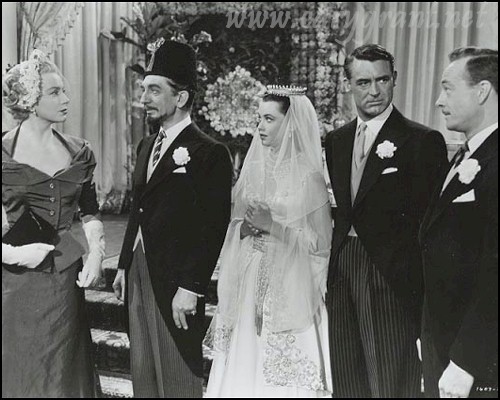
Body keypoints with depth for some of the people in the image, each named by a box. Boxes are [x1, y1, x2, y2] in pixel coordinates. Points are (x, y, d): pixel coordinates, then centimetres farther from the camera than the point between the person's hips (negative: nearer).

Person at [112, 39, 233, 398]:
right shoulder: (147, 146, 12)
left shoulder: (210, 153, -13)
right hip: (138, 277, 8)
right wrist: (124, 264, 14)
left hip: (177, 285, -7)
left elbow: (214, 228, -16)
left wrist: (191, 288, -18)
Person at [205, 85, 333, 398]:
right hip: (249, 286, 5)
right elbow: (236, 224, 15)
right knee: (243, 368, 9)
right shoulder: (254, 169, 6)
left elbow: (320, 243, -10)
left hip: (288, 292, -4)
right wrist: (245, 228, -6)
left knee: (283, 375, 1)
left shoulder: (308, 177, -9)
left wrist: (272, 226, -17)